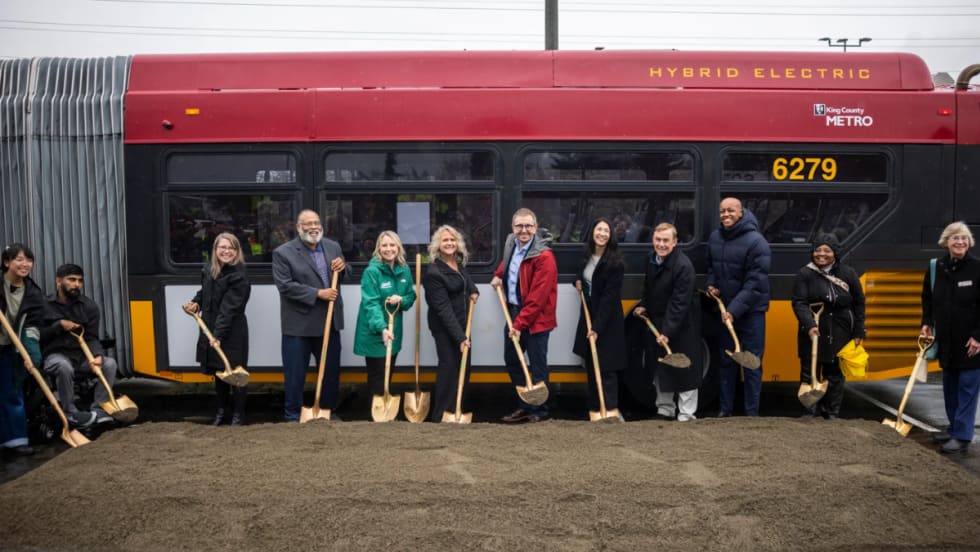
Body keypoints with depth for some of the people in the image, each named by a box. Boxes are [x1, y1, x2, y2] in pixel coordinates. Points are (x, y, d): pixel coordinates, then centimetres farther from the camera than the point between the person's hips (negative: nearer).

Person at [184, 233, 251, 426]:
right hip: (210, 330, 7)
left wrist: (219, 335, -27)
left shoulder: (239, 278, -18)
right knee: (218, 372, 16)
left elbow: (229, 309, -23)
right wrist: (196, 303, 4)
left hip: (232, 334, -7)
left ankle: (238, 414, 15)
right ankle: (221, 411, 29)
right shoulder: (208, 270, 5)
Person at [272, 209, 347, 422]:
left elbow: (343, 276, 16)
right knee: (295, 374, 4)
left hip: (329, 322, 5)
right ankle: (292, 416, 17)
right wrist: (318, 293, -20)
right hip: (299, 324, -5)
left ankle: (328, 410, 30)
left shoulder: (333, 246, 8)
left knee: (332, 371, 14)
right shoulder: (283, 253, -8)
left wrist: (343, 267, -8)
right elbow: (285, 285, -16)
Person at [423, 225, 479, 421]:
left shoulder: (459, 264, 4)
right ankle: (442, 416, 3)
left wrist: (473, 291, 7)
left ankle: (457, 411, 23)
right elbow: (443, 309, -24)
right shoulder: (434, 272, -21)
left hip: (461, 323, 8)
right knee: (449, 367, -7)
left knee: (463, 367, 11)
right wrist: (459, 337, -26)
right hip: (444, 327, -8)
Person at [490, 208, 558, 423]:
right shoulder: (511, 243, 4)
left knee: (537, 365, 1)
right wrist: (499, 274, 13)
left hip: (536, 318, -8)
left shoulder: (544, 257, -21)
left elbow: (537, 297, -23)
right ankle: (524, 406, 28)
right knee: (511, 360, 15)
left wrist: (520, 324, -24)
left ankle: (539, 410, 16)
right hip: (513, 312, 8)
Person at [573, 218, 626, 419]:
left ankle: (611, 409, -5)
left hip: (607, 320, -7)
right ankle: (595, 407, 20)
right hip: (588, 315, 7)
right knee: (591, 364, 11)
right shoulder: (587, 257, 6)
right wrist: (578, 282, 5)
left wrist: (598, 327, -23)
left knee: (606, 367, -8)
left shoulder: (615, 262, -16)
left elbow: (610, 297, -20)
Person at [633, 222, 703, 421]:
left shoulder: (683, 266, -24)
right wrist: (643, 306, 3)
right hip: (657, 322, 8)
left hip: (681, 325, -8)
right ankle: (665, 409, 31)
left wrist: (668, 331, -28)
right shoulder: (652, 259, 2)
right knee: (660, 368, 17)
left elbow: (680, 303, -27)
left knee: (683, 370, 0)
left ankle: (686, 413, 12)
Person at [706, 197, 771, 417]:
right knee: (725, 360, 13)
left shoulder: (756, 242, -16)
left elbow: (756, 283, -20)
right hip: (724, 310, 6)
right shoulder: (714, 238, 3)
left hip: (751, 312, -6)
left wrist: (735, 310, -24)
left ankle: (752, 413, 9)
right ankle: (725, 408, 24)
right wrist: (711, 285, 0)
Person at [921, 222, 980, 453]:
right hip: (946, 340, 5)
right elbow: (927, 299, 16)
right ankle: (954, 428, 27)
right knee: (949, 387, 14)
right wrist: (927, 323, 5)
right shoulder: (936, 268, 2)